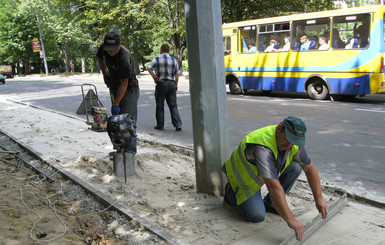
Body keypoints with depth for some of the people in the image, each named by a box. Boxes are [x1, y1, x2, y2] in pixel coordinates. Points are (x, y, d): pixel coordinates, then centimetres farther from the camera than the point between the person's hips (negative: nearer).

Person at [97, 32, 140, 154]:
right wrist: (105, 74, 7)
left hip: (129, 90, -8)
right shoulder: (103, 49, -8)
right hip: (114, 88, 8)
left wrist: (116, 104, -27)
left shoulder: (124, 58, -30)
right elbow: (100, 58, 19)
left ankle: (130, 152, -4)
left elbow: (124, 83, -28)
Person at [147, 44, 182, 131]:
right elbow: (177, 74, 11)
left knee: (160, 106, 7)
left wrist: (154, 77, -8)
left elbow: (149, 68, -16)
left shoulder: (157, 59, -3)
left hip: (161, 84, -3)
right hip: (171, 83, 3)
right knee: (173, 105, 6)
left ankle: (160, 125, 12)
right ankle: (178, 124, -3)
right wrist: (176, 85, 18)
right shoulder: (174, 60, 9)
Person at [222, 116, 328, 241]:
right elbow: (274, 187, -48)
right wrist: (290, 220, -48)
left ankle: (269, 203, 1)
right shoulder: (263, 148, -43)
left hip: (263, 173, 7)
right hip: (242, 176, -7)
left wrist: (319, 199, -7)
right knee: (257, 216, -20)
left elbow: (310, 169, -5)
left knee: (295, 167, -14)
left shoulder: (294, 143, -17)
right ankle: (231, 193, 8)